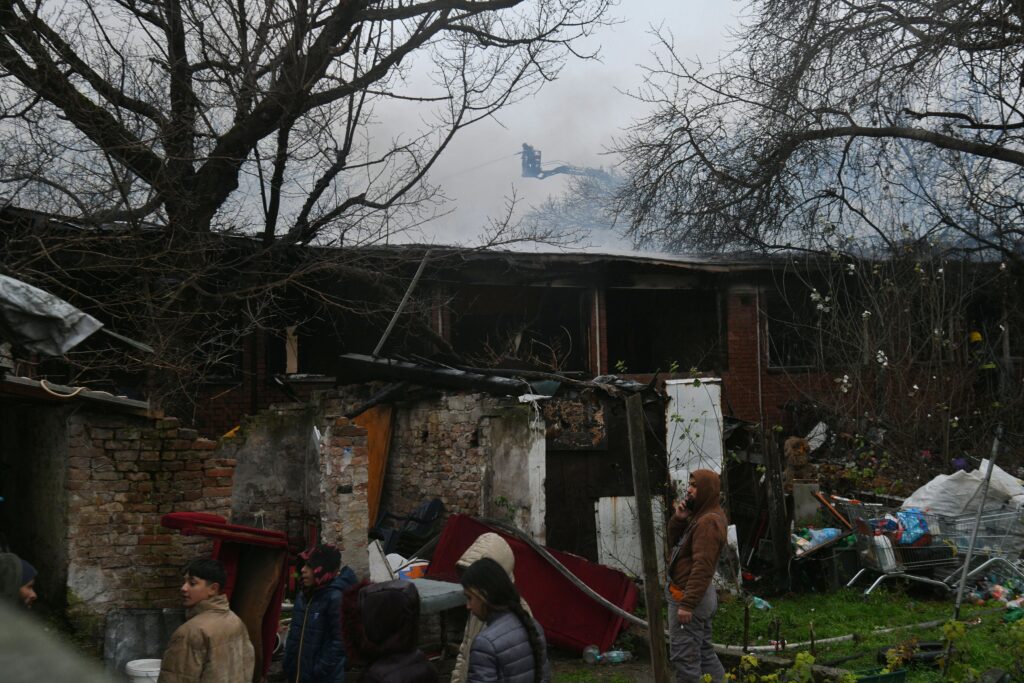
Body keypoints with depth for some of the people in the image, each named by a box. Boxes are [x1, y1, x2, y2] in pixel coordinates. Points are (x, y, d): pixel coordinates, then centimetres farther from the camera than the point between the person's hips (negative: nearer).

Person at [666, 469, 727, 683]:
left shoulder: (708, 521, -19)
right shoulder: (700, 515, 14)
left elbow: (703, 566, -26)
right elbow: (674, 543, 18)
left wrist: (686, 604, -28)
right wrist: (678, 520, -1)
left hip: (689, 595, -11)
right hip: (698, 594, 11)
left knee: (684, 656, -7)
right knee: (704, 652, 16)